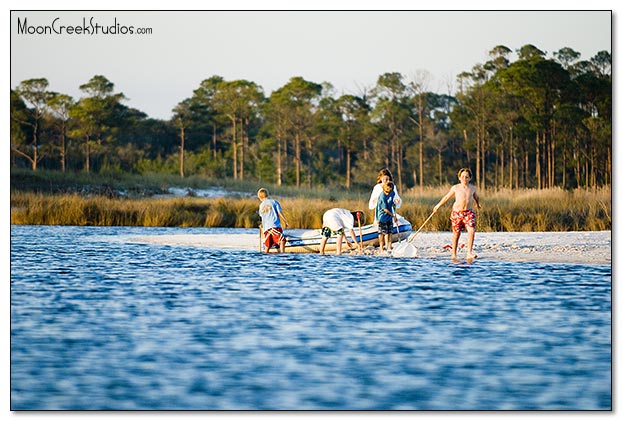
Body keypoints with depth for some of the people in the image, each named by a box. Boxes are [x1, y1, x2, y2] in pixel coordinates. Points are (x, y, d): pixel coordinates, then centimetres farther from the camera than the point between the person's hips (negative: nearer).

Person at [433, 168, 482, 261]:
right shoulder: (455, 188, -1)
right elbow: (447, 197, 11)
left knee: (472, 231, -20)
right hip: (457, 212, -2)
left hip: (468, 212, 2)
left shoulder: (472, 188, 6)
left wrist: (478, 205, 44)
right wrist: (438, 205, 19)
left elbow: (476, 197, 27)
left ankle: (469, 252, -22)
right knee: (456, 234, 4)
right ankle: (453, 255, 16)